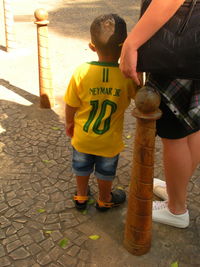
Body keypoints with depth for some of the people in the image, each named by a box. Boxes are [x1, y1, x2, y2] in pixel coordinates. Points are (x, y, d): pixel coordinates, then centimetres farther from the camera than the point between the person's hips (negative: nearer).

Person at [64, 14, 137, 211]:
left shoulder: (81, 73, -23)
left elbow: (71, 106, -12)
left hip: (82, 137, 1)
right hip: (109, 141, -1)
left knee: (81, 167, 28)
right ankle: (104, 200, 48)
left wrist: (69, 123, 7)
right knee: (105, 172, 25)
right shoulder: (128, 77, -26)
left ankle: (81, 196, 49)